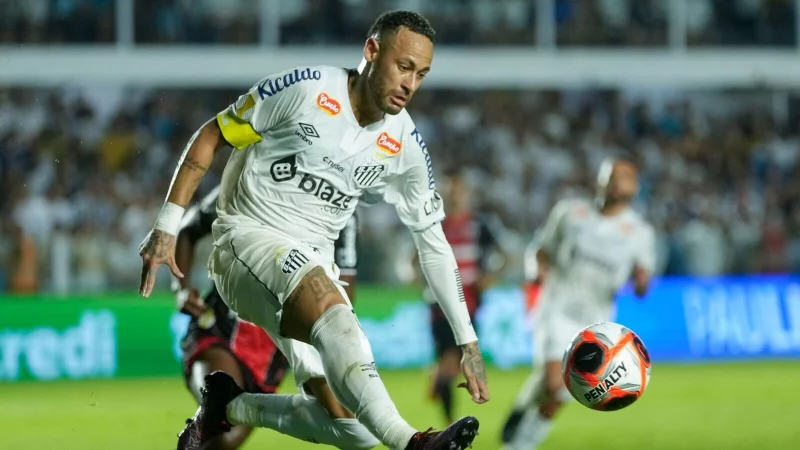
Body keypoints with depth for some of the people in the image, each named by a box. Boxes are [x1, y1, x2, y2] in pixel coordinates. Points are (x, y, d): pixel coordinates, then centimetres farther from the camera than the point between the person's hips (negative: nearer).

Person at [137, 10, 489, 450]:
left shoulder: (405, 146, 2)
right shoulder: (305, 88, -12)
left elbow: (433, 245, 10)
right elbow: (211, 136, -3)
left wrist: (467, 341, 6)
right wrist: (167, 226, -8)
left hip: (312, 265, 6)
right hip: (247, 237, -6)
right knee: (331, 308, -38)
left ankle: (229, 407, 12)